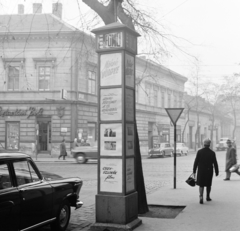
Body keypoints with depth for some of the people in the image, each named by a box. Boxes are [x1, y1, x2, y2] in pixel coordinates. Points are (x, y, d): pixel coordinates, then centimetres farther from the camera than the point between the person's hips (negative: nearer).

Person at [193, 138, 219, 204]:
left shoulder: (199, 152, -8)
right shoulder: (212, 153, -7)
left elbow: (196, 162, -8)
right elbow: (215, 163, -5)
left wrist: (194, 171, -1)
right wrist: (217, 172, 5)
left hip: (201, 171, 0)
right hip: (209, 171, 1)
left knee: (201, 185, 7)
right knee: (208, 184, 19)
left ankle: (201, 197, -12)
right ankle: (208, 197, 31)